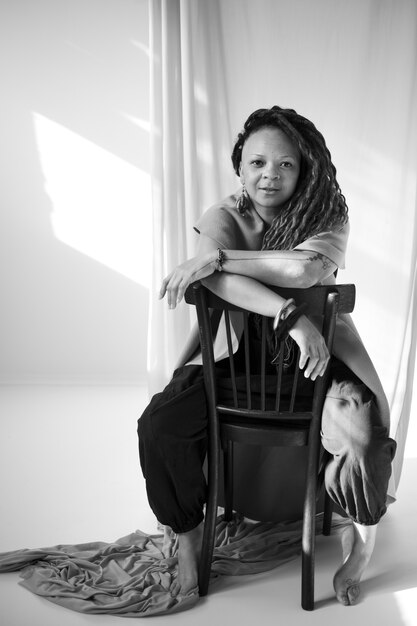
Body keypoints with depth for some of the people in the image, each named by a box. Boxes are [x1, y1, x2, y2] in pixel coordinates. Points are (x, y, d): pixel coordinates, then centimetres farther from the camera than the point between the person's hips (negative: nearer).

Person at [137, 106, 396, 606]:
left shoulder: (328, 215, -10)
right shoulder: (223, 217, -9)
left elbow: (306, 269, -34)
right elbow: (218, 277, -33)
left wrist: (216, 257, -32)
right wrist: (292, 316, -45)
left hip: (314, 345, 0)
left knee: (364, 429, -28)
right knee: (159, 426, -21)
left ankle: (363, 534, 8)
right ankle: (187, 536, 7)